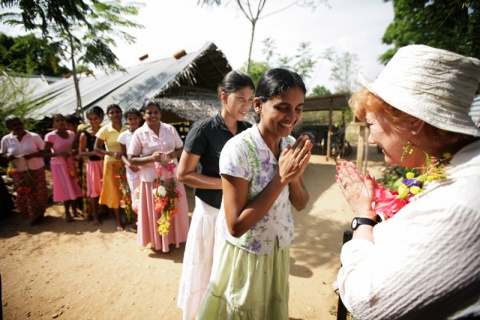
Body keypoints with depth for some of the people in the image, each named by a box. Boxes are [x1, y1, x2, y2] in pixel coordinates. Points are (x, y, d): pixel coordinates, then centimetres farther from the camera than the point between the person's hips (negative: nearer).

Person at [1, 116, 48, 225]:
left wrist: (32, 155, -24)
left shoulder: (34, 136, -9)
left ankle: (40, 213, 30)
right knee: (24, 195, 9)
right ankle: (33, 216, 27)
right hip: (19, 173, 2)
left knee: (39, 194, 7)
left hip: (36, 170, -2)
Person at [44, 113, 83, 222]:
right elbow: (45, 153, -11)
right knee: (65, 189, 3)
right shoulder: (50, 136, -13)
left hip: (71, 163, 4)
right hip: (59, 165, -4)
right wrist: (59, 153, -26)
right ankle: (67, 213, 21)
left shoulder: (71, 134, 2)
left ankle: (74, 210, 25)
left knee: (74, 187, 9)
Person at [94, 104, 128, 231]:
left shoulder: (127, 129, -2)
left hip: (125, 164, 1)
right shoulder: (104, 130, -7)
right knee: (115, 192, 7)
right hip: (111, 164, -1)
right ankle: (118, 221, 21)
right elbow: (96, 148, -6)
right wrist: (112, 153, -20)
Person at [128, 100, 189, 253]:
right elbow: (132, 159, -6)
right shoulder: (139, 133, -7)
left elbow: (181, 148, 9)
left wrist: (175, 154, -14)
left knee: (173, 210, 15)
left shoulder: (170, 129, 1)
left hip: (172, 177, 3)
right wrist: (151, 158, -21)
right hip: (152, 180, -3)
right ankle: (158, 241, 30)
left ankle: (174, 237, 37)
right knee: (155, 212, 9)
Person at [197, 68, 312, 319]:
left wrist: (294, 177, -23)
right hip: (244, 255, -5)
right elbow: (236, 226, -26)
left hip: (279, 250, 6)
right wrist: (281, 177, -30)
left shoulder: (291, 145, -7)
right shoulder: (237, 149, -27)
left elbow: (300, 204, -2)